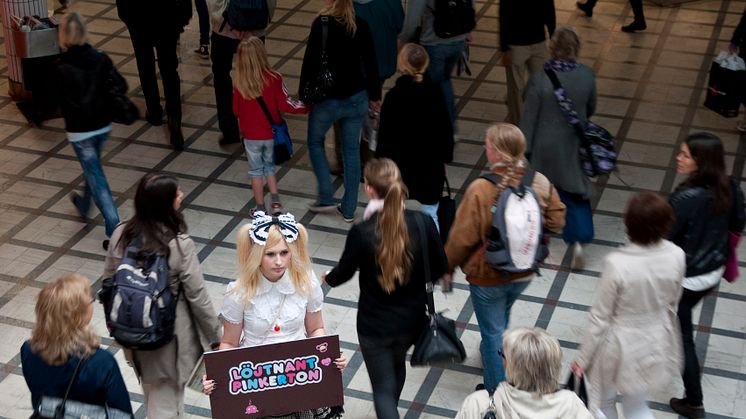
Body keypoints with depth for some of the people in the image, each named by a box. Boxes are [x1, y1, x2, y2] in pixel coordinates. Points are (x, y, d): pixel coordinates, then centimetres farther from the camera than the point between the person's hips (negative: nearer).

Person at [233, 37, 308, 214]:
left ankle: (260, 208, 23)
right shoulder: (274, 78, -17)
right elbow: (286, 104, -16)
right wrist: (306, 106, -1)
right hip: (272, 134, 0)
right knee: (269, 166, 23)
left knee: (256, 170, 16)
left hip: (251, 135, 0)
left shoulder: (240, 83, -12)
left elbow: (236, 110, -2)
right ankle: (275, 201, 15)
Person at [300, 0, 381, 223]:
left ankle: (326, 198, 15)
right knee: (352, 150, 14)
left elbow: (310, 61, -14)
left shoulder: (321, 24, -15)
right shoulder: (361, 26, -3)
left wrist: (304, 94, -1)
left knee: (315, 142, 20)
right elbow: (371, 63, 3)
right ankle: (348, 209, 19)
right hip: (356, 99, 3)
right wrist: (375, 96, 15)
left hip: (327, 99, -3)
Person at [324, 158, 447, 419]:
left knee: (383, 387, 14)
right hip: (412, 319, 4)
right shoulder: (422, 223, -18)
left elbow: (345, 271, -7)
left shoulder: (361, 233, -25)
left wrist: (329, 279, 17)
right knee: (397, 365, 33)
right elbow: (439, 268, -3)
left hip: (375, 325, -4)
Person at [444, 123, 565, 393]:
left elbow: (462, 237, -21)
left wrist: (448, 266, -3)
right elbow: (557, 221, -1)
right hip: (525, 272, 5)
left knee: (493, 332, 15)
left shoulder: (481, 190, -29)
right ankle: (492, 352, 59)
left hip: (488, 276, -5)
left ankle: (496, 392, 29)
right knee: (501, 318, 33)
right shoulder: (541, 183, -15)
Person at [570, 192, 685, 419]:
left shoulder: (617, 264, -30)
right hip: (656, 344, 4)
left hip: (619, 347, -4)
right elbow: (672, 303, 1)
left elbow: (600, 317, -19)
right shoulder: (676, 257, -17)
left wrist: (583, 358, -5)